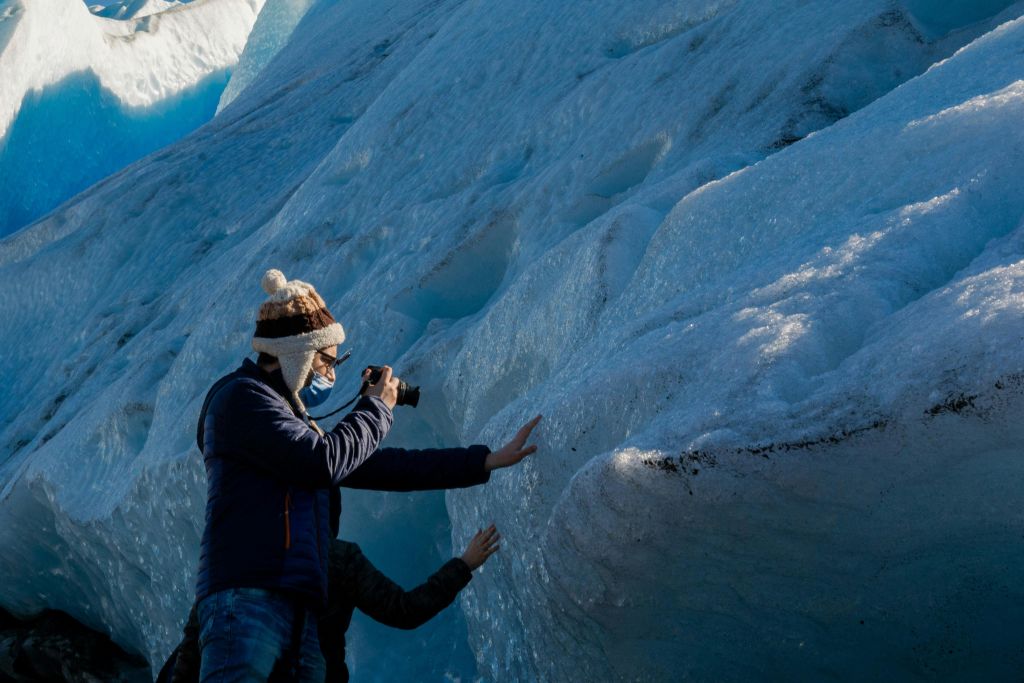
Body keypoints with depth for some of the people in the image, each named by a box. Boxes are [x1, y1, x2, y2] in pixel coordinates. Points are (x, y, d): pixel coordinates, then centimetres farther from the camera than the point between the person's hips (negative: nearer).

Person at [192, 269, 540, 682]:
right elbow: (322, 461, -13)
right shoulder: (240, 396, 0)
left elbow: (381, 466, 26)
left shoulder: (299, 425, 26)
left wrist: (488, 460, 28)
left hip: (300, 616, 9)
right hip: (247, 600, -9)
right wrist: (377, 409, 6)